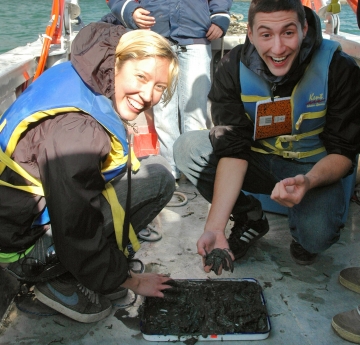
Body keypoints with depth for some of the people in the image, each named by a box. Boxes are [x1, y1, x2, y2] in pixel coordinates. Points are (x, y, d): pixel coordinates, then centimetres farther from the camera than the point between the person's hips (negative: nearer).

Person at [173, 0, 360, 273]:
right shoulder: (232, 69, -17)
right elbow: (233, 149, -23)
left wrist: (309, 181, -39)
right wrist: (215, 225, -34)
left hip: (312, 167, -2)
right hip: (258, 161, 3)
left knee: (316, 237, -32)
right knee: (188, 148, -21)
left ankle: (302, 227, 10)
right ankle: (251, 219, 1)